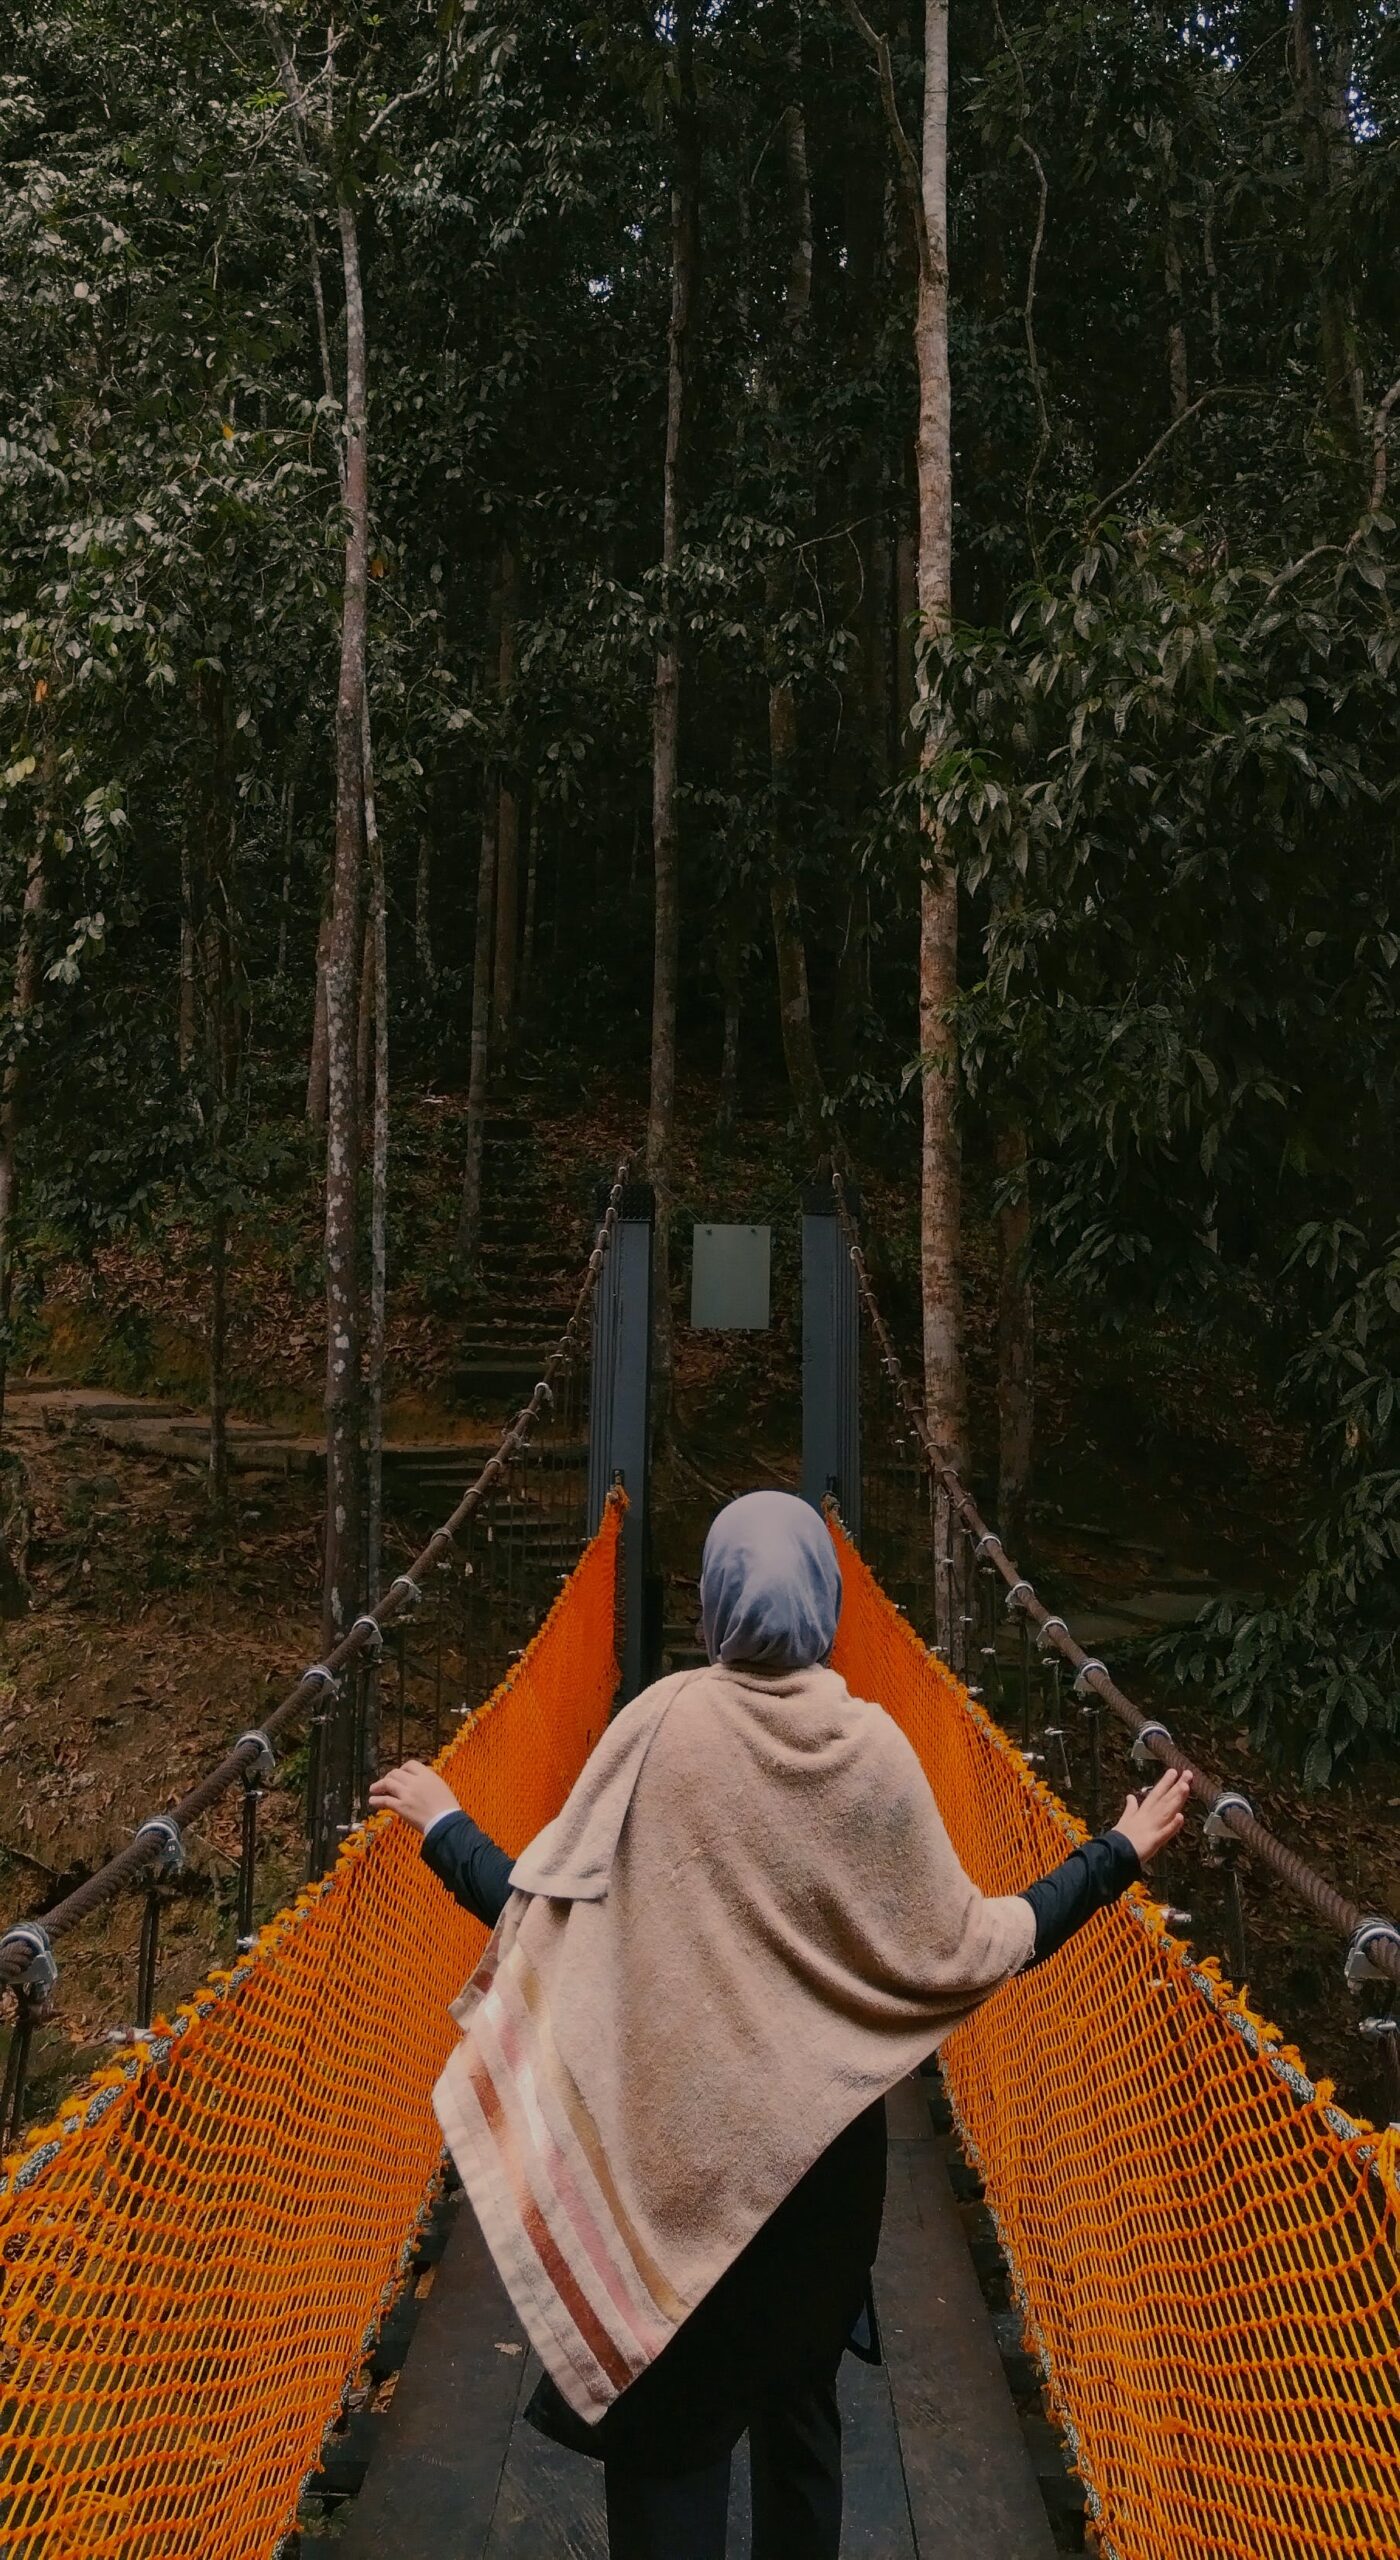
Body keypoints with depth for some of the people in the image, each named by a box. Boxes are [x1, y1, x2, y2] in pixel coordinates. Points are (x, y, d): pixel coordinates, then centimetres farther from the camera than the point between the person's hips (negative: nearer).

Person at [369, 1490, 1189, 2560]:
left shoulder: (664, 1726, -14)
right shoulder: (873, 1746, -10)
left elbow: (547, 1904, -11)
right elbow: (963, 1943, -5)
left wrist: (444, 1822, 6)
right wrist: (1120, 1854, 6)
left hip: (676, 2144, -2)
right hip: (826, 2143, 2)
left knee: (666, 2415, 11)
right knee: (802, 2404, 21)